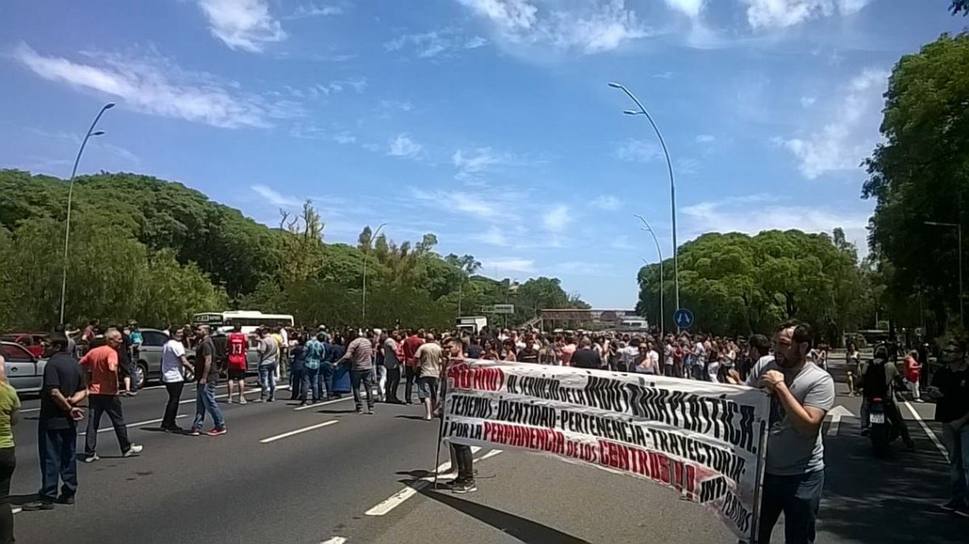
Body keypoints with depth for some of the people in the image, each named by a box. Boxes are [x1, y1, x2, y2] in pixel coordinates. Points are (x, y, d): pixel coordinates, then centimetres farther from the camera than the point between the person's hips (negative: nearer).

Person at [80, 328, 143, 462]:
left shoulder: (93, 351, 9)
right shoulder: (111, 352, -14)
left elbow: (81, 364, 13)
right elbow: (112, 368, -30)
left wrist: (88, 380, 16)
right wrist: (115, 383, -16)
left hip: (93, 392, 6)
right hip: (108, 392, -6)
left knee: (92, 423, 7)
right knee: (118, 421, 7)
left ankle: (89, 454, 5)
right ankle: (127, 449, 19)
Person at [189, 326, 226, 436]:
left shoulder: (206, 344, -16)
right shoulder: (202, 342, 17)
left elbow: (208, 361, -23)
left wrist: (204, 378, -25)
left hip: (207, 379, -10)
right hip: (202, 378, 10)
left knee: (210, 402, -5)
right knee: (200, 404, 11)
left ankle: (221, 427, 1)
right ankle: (197, 427, 14)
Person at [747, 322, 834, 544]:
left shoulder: (820, 380, -14)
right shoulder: (763, 365, -3)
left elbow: (808, 425, -25)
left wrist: (780, 386, -25)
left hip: (801, 476, -3)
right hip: (762, 469, 4)